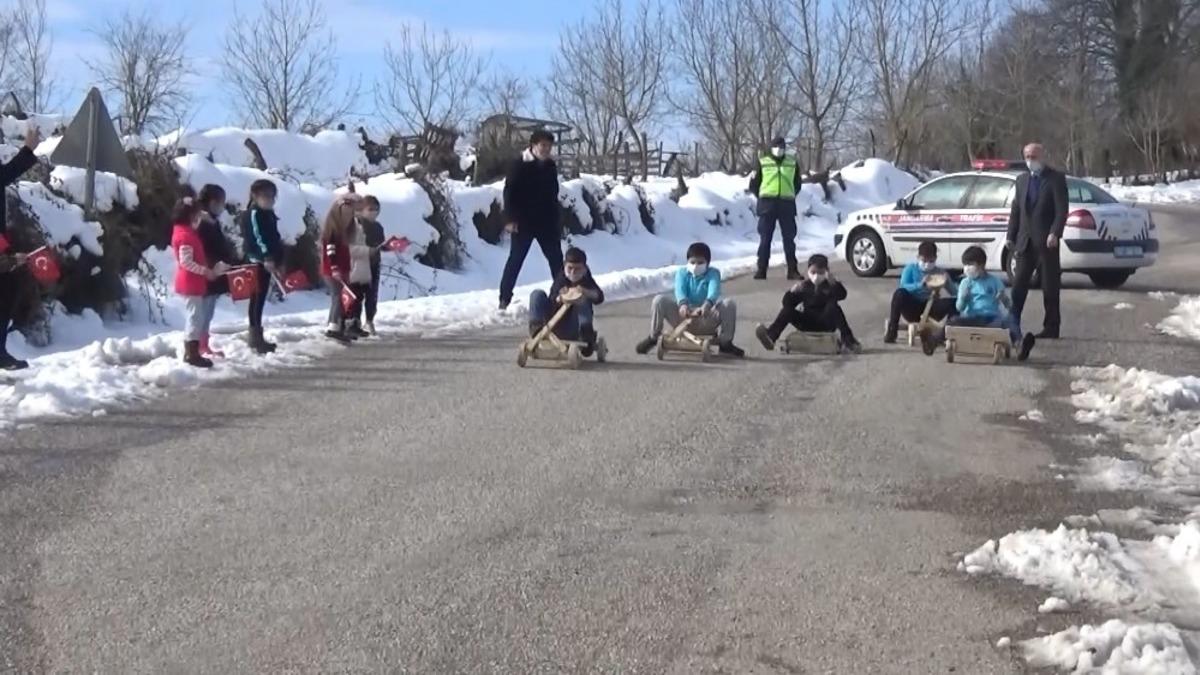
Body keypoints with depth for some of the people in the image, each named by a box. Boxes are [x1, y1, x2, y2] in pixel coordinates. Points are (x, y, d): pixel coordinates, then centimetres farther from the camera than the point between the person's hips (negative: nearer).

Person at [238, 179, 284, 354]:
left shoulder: (268, 214, 19)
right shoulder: (253, 214, -10)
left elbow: (275, 239, 23)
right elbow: (257, 237, -22)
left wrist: (279, 261, 20)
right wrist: (267, 257, -32)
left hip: (268, 262, 10)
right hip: (257, 261, -10)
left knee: (259, 299, 12)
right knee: (258, 298, -8)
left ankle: (257, 336, 17)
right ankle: (256, 336, -7)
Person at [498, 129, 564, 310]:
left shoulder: (551, 166, 9)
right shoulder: (520, 165, -9)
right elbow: (509, 192, -12)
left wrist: (556, 220, 16)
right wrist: (510, 218, -20)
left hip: (547, 221, 5)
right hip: (523, 221, -5)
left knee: (556, 258, 9)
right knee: (516, 259, -2)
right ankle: (505, 298, 3)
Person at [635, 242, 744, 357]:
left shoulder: (713, 273, 1)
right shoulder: (682, 272, 4)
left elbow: (714, 291, -21)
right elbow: (679, 290, -17)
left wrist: (707, 305, -46)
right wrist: (683, 304, -43)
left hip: (707, 319, -1)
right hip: (683, 316, 1)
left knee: (729, 303, -25)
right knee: (660, 300, -22)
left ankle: (725, 343, -7)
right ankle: (653, 338, -3)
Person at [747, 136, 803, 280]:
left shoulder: (792, 164, 12)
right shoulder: (762, 163, 7)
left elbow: (797, 184, 20)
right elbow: (754, 184, 9)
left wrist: (790, 197, 11)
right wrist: (762, 198, 4)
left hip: (787, 204, 2)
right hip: (767, 204, -1)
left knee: (789, 238, 2)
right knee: (765, 238, 0)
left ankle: (793, 270, 6)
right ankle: (761, 270, 3)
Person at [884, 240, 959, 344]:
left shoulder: (940, 272, 8)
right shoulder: (910, 268, 1)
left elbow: (955, 292, 4)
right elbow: (903, 287, -15)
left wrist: (948, 282, -18)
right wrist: (920, 285, -30)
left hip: (930, 308, 2)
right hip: (912, 309, -1)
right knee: (900, 293, -34)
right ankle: (891, 331, -29)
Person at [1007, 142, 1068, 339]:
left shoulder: (1056, 178, -2)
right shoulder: (1022, 179, 15)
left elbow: (1062, 210, -9)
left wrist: (1055, 233, -20)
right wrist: (1011, 236, 8)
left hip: (1046, 242, -5)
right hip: (1025, 241, 5)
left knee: (1050, 287, 1)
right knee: (1018, 286, 2)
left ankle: (1051, 328, 6)